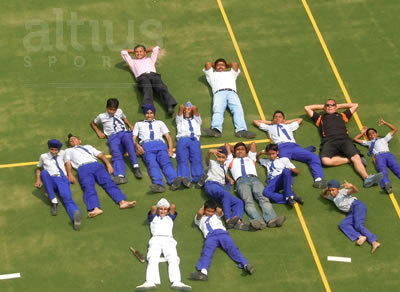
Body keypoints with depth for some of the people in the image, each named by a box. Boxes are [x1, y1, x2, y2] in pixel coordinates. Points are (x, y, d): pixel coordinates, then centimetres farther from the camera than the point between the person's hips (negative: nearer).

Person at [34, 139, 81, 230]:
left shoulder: (63, 154, 23)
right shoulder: (44, 156, 20)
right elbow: (38, 168, 31)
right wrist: (38, 180, 15)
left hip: (62, 179, 0)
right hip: (51, 180, 1)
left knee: (67, 198, -32)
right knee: (44, 172, -37)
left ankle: (75, 216, -66)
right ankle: (54, 202, -40)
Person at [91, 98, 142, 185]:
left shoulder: (119, 112, 27)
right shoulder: (102, 116, 23)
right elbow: (92, 123, 38)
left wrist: (130, 125, 24)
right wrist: (98, 132, 22)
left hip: (124, 133, 1)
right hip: (113, 137, -1)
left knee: (127, 139, -40)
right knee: (116, 154, -33)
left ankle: (135, 166, -50)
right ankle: (120, 176, -60)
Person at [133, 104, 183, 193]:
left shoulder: (160, 123, 33)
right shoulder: (139, 124, 32)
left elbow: (168, 136, 22)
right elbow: (133, 138, 19)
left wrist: (170, 149, 2)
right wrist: (137, 146, -5)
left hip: (160, 144, 1)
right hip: (146, 146, -1)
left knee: (166, 162, -30)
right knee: (152, 164, -32)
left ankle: (174, 181, -56)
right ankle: (158, 184, -58)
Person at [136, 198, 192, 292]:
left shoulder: (170, 217, 34)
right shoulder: (153, 218, 31)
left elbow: (173, 207, 21)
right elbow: (153, 208, 14)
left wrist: (169, 208, 39)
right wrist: (156, 208, 34)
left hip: (168, 240, 1)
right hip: (156, 239, -1)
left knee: (173, 259, -27)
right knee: (152, 259, -28)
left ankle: (176, 282, -51)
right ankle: (150, 282, -53)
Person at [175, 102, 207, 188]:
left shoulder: (196, 120, 39)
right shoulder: (180, 120, 37)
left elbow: (195, 108, 23)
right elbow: (181, 107, 23)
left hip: (194, 140, 0)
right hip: (182, 140, 0)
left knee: (197, 160, -29)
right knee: (182, 160, -31)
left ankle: (199, 179, -56)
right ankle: (185, 179, -57)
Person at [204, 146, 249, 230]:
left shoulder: (225, 165, 32)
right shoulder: (212, 163, 16)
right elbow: (207, 160, -6)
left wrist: (230, 179, 28)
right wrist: (209, 152, -30)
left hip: (221, 188, 6)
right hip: (211, 185, -6)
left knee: (239, 202, -19)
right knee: (225, 194, -38)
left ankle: (237, 221, -45)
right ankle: (228, 219, -49)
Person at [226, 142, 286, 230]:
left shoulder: (251, 158, 42)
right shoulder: (232, 160, 39)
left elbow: (253, 144, 42)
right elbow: (227, 145, 43)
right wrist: (232, 152, 56)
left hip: (254, 178, 2)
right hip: (241, 181, -2)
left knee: (263, 198, -27)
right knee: (248, 201, -31)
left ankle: (271, 219, -51)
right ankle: (259, 221, -55)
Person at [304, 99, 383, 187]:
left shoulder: (342, 116, 37)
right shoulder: (320, 118, 35)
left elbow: (355, 105, 46)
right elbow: (307, 108, 41)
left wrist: (339, 106, 47)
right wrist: (322, 107, 45)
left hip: (344, 139, 1)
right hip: (329, 141, -1)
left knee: (356, 157, -28)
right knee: (325, 160, -36)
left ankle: (367, 178, -46)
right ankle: (350, 160, -22)